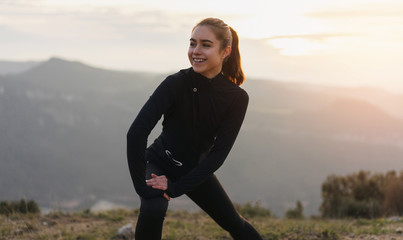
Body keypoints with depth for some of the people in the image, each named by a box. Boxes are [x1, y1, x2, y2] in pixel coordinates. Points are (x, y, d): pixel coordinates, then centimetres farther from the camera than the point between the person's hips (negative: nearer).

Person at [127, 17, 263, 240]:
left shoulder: (237, 98, -19)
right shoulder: (176, 83, -27)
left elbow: (219, 153, -20)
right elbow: (136, 132, -34)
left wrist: (175, 188, -25)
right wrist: (142, 186, -34)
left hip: (197, 169, 3)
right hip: (160, 164, -3)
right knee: (153, 210, -32)